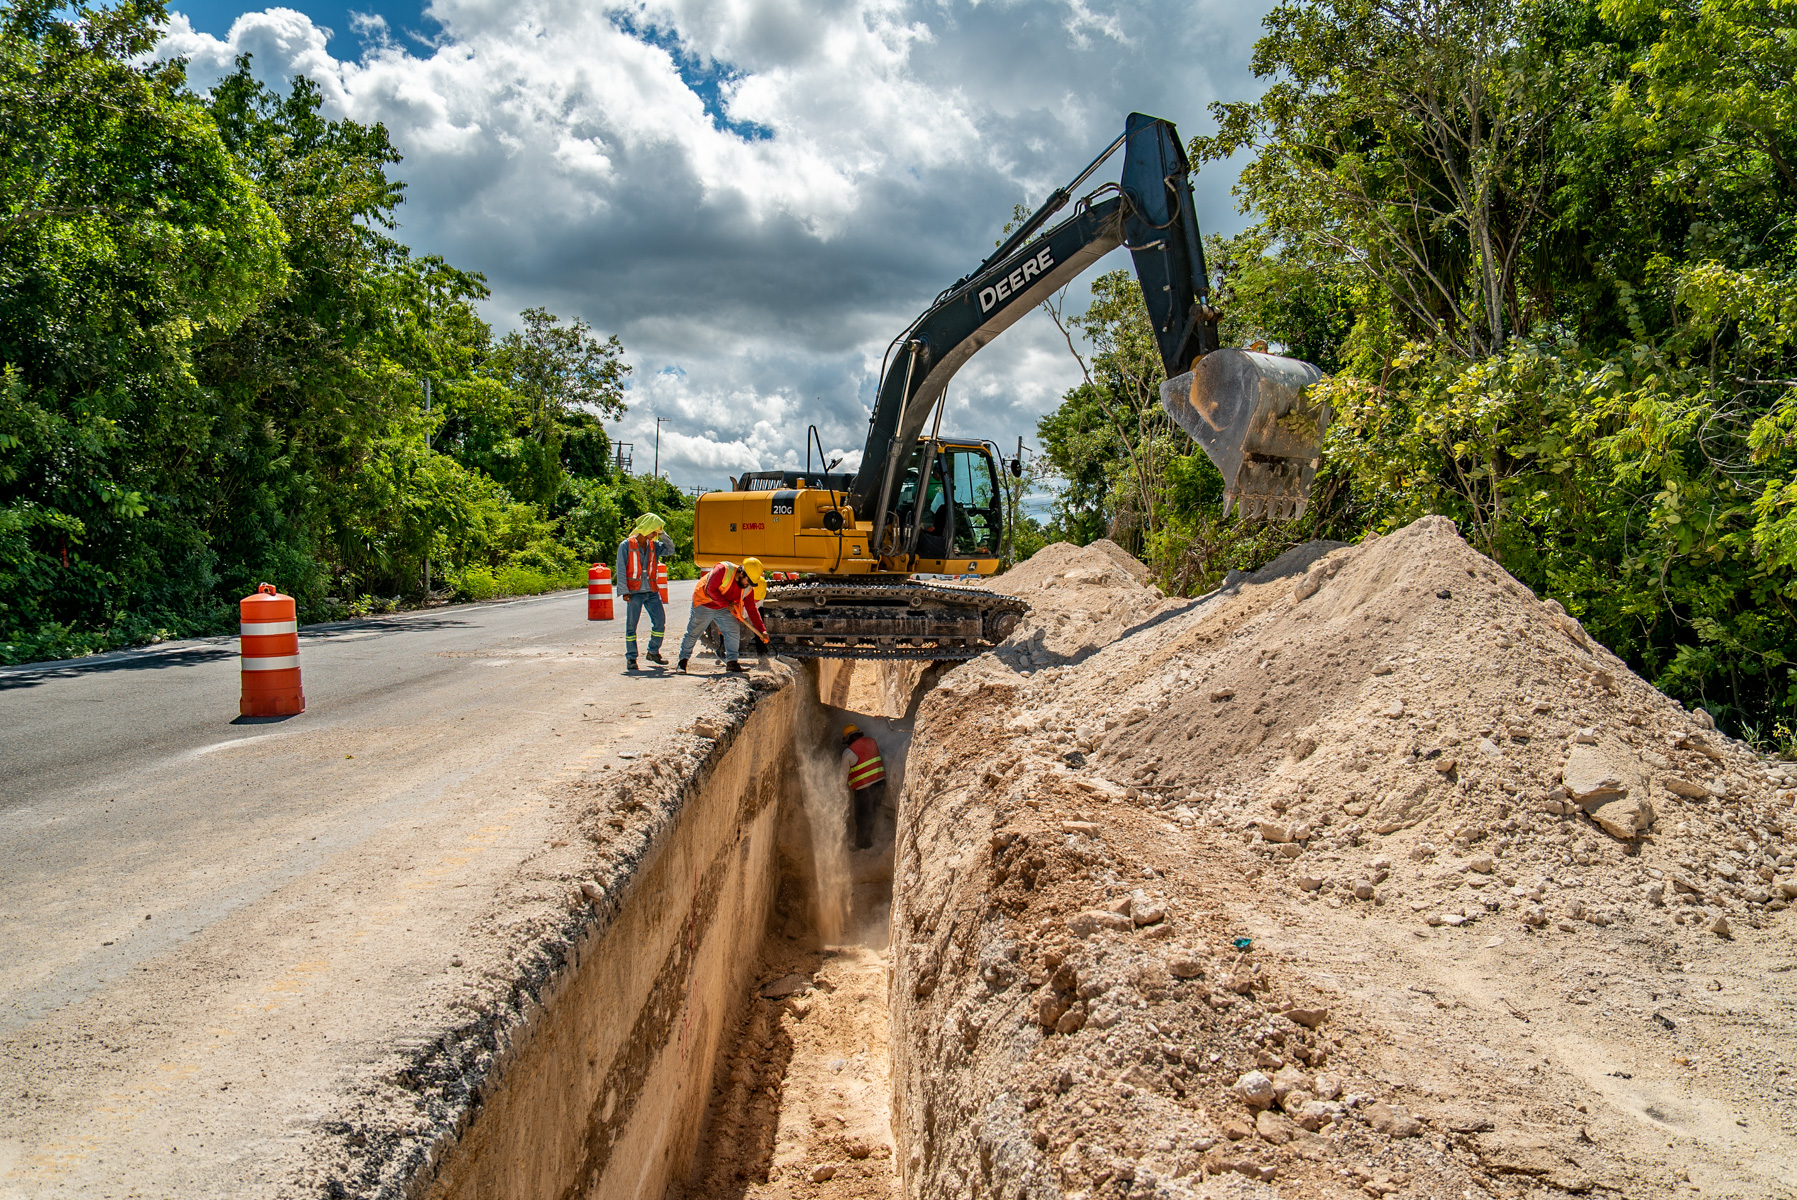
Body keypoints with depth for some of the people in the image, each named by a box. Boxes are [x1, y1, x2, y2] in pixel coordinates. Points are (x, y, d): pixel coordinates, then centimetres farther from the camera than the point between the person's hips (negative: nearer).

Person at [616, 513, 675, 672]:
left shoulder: (654, 546, 12)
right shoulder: (626, 545, -3)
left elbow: (670, 550, 12)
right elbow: (621, 570, -5)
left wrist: (662, 535, 2)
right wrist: (624, 591, -12)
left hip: (652, 592, 5)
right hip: (634, 592, -5)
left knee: (660, 621, 3)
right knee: (631, 625, -2)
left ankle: (653, 652, 20)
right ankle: (631, 658, 6)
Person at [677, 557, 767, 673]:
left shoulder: (748, 588, -9)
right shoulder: (723, 570, -28)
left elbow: (752, 610, -5)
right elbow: (710, 589, -28)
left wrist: (762, 630, -13)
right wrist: (727, 604, -26)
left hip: (723, 609, 5)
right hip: (704, 604, -5)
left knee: (733, 631, -8)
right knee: (693, 633, 2)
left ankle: (731, 662, -2)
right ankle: (683, 661, 16)